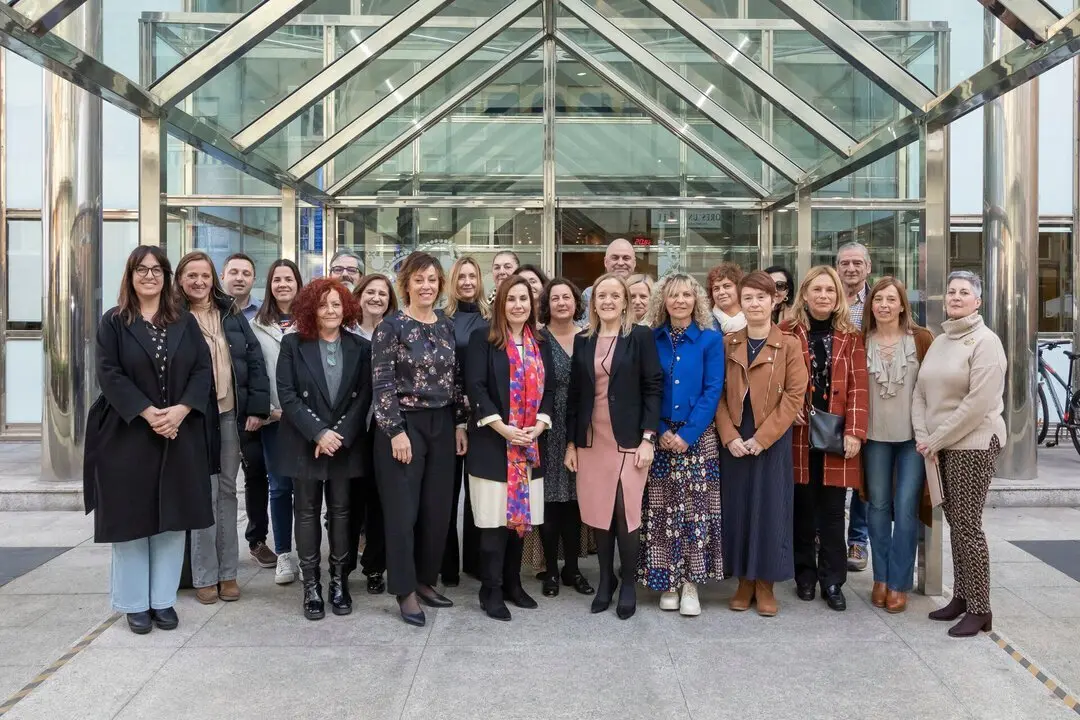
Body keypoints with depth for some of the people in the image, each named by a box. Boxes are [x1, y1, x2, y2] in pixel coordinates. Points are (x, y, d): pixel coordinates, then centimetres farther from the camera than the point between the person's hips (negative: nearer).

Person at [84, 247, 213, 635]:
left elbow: (203, 369, 1)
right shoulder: (113, 322, 2)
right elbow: (109, 374, -8)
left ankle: (163, 599, 17)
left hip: (179, 435, 2)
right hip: (128, 434, -2)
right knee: (132, 517, 4)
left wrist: (180, 410, -14)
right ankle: (135, 602, 16)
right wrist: (148, 413, -18)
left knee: (173, 518, 6)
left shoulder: (185, 323, 8)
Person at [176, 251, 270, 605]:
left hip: (232, 413, 3)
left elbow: (255, 360, 6)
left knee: (227, 491, 10)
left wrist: (258, 408, -1)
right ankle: (205, 576, 13)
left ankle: (227, 572, 20)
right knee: (205, 493, -1)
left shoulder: (231, 314, 8)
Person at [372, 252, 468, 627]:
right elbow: (383, 384, -11)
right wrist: (396, 431, -15)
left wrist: (460, 423, 7)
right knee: (403, 510, 1)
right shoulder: (390, 326, -7)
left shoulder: (448, 326, 9)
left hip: (442, 425, 5)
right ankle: (405, 591, 12)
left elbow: (457, 379, 12)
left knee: (438, 508, 9)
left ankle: (425, 580, 25)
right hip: (404, 425, -5)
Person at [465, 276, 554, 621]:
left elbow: (548, 389, 11)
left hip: (529, 444, 5)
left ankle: (512, 583, 23)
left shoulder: (540, 344, 13)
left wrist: (539, 425, -6)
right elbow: (476, 387, -10)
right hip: (492, 442, -5)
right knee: (496, 518, -3)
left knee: (521, 514, 10)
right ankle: (491, 590, 9)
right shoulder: (483, 339, -3)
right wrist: (502, 427, -17)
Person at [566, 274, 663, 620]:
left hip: (629, 440, -3)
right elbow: (575, 393, 10)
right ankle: (605, 580, 24)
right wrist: (571, 442, 6)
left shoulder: (641, 336, -1)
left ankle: (628, 585, 16)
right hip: (591, 441, 3)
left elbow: (653, 388, -5)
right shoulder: (582, 341, 9)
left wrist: (648, 438, -11)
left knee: (627, 513, -2)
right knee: (598, 513, 7)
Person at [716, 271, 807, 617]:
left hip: (772, 441, -2)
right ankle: (744, 582, 20)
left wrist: (761, 438, -14)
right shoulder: (728, 344, 6)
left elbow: (794, 396, -8)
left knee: (770, 509, 3)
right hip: (734, 441, 2)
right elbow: (718, 394, 2)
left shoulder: (789, 345, -2)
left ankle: (766, 585, 17)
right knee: (737, 508, 6)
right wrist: (730, 436, -11)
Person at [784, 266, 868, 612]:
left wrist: (854, 432, -8)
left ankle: (832, 581, 15)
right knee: (802, 507, 7)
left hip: (837, 435, 1)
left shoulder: (851, 336, 7)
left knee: (833, 511, 4)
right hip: (800, 434, -1)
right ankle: (805, 574, 21)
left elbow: (858, 387, 1)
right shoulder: (788, 332, 2)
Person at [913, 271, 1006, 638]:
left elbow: (979, 402, -17)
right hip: (940, 447, 6)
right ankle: (960, 597, 22)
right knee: (955, 524, 12)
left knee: (968, 526, -5)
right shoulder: (938, 341, 12)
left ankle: (980, 609, 6)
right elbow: (920, 392, 10)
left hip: (973, 444, -6)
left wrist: (937, 440, -14)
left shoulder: (985, 341, -9)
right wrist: (923, 437, -3)